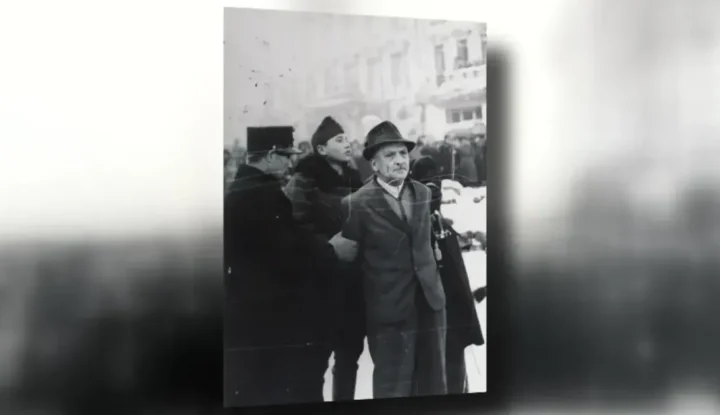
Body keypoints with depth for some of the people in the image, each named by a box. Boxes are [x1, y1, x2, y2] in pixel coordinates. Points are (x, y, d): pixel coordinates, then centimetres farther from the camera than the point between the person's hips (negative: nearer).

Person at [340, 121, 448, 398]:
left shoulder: (423, 193, 9)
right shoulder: (357, 204, -11)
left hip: (430, 302, 6)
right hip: (390, 311, -5)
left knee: (434, 387, 15)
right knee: (394, 389, 4)